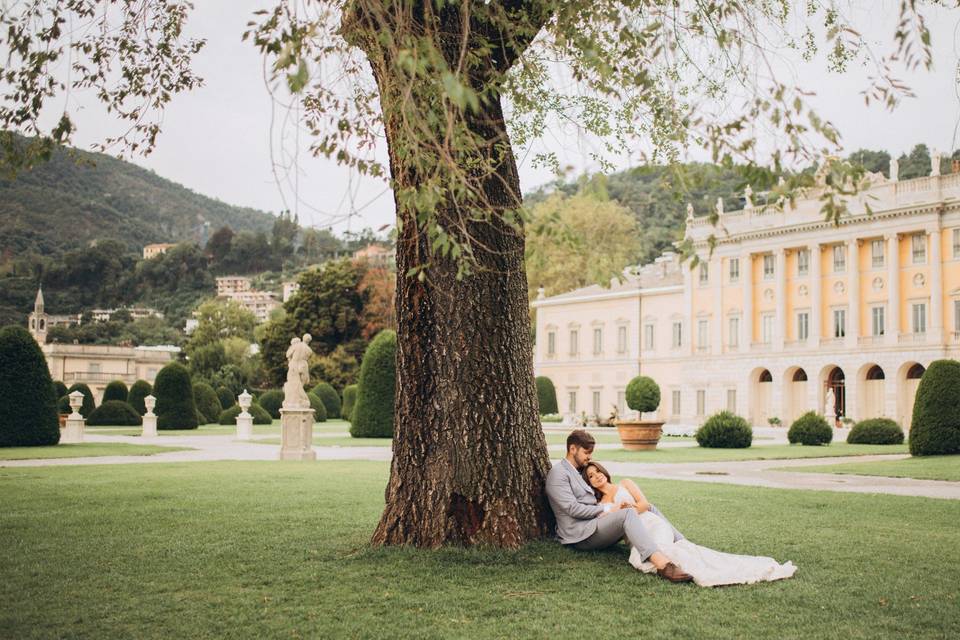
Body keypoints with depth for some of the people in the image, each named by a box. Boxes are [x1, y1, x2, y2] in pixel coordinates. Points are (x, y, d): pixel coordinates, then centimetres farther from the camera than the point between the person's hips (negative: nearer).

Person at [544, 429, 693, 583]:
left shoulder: (579, 472, 24)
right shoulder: (558, 473, -6)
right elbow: (573, 509, -17)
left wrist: (617, 504, 0)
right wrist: (608, 509, -15)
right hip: (581, 535, -10)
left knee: (648, 509, 3)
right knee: (628, 513, -34)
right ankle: (662, 564, -54)